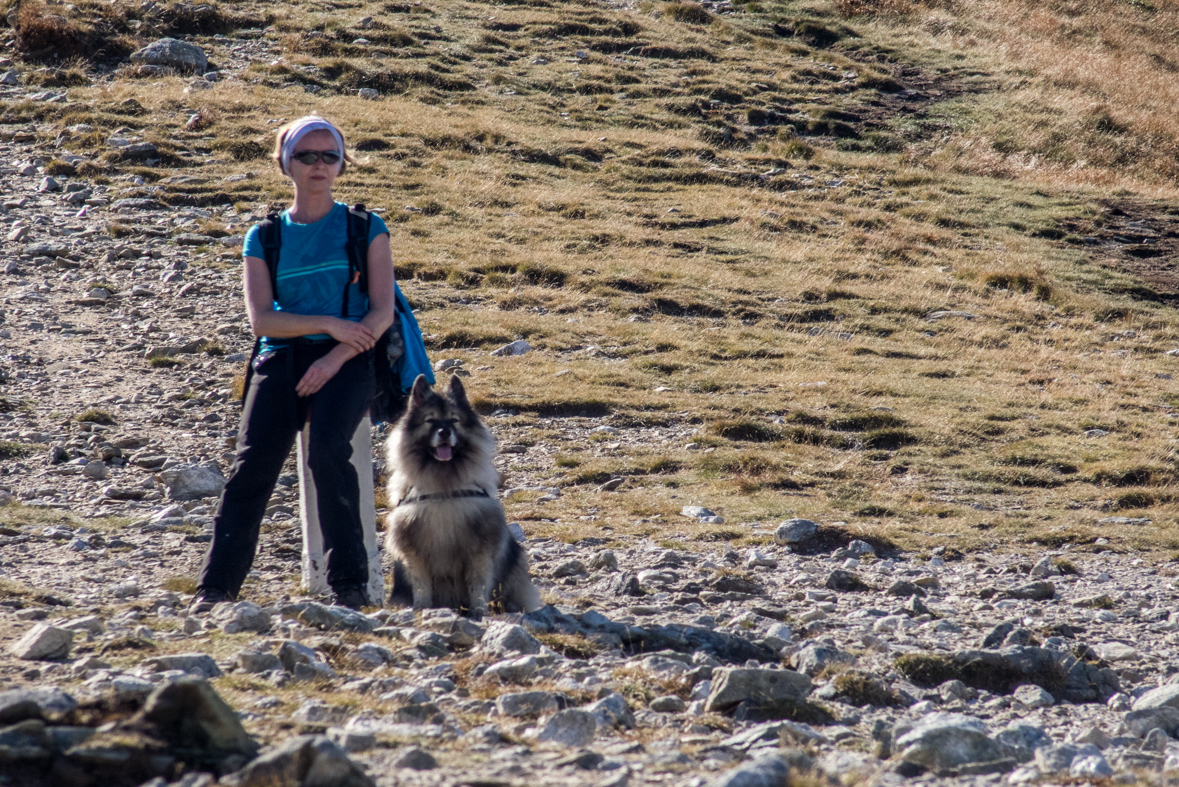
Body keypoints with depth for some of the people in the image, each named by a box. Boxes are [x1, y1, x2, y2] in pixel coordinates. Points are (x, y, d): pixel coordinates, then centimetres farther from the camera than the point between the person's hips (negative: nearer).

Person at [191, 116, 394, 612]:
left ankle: (350, 584, -26)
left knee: (327, 447, -30)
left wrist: (335, 357, -14)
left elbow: (382, 313, 1)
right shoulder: (264, 237, 15)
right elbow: (261, 319, 3)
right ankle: (216, 586, -20)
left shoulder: (365, 229, 11)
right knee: (253, 461, -20)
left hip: (346, 359, -2)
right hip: (280, 356, 2)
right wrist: (328, 323, -10)